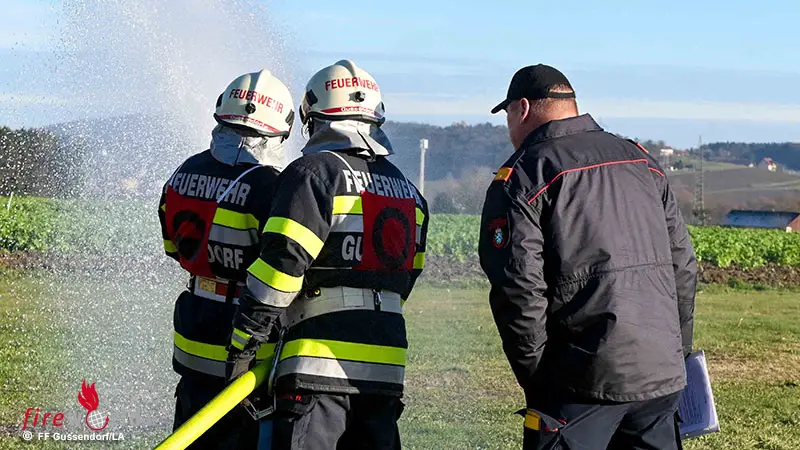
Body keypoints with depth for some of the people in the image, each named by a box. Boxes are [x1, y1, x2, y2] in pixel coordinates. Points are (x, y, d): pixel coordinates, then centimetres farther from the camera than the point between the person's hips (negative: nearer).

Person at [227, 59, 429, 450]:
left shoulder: (315, 172, -6)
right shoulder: (408, 192, 19)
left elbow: (282, 262, -13)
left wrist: (243, 346, -10)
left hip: (319, 360, -7)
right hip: (386, 364, 7)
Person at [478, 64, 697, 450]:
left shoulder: (522, 177, -4)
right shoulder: (642, 162, 16)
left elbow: (517, 290, -12)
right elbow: (683, 267, 16)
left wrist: (537, 382, -4)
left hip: (587, 378, -6)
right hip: (664, 375, 6)